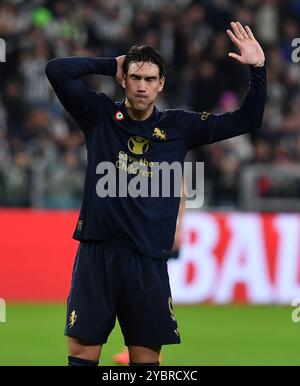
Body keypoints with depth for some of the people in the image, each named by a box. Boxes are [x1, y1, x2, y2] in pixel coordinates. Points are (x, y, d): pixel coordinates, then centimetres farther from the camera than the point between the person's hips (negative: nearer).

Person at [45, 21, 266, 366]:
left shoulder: (180, 127, 8)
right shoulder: (99, 115, 4)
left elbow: (247, 120, 10)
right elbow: (56, 70, -6)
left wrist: (258, 69, 0)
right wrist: (110, 65, 1)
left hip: (148, 259, 1)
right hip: (97, 252, -1)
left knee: (146, 357, 5)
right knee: (82, 353, -1)